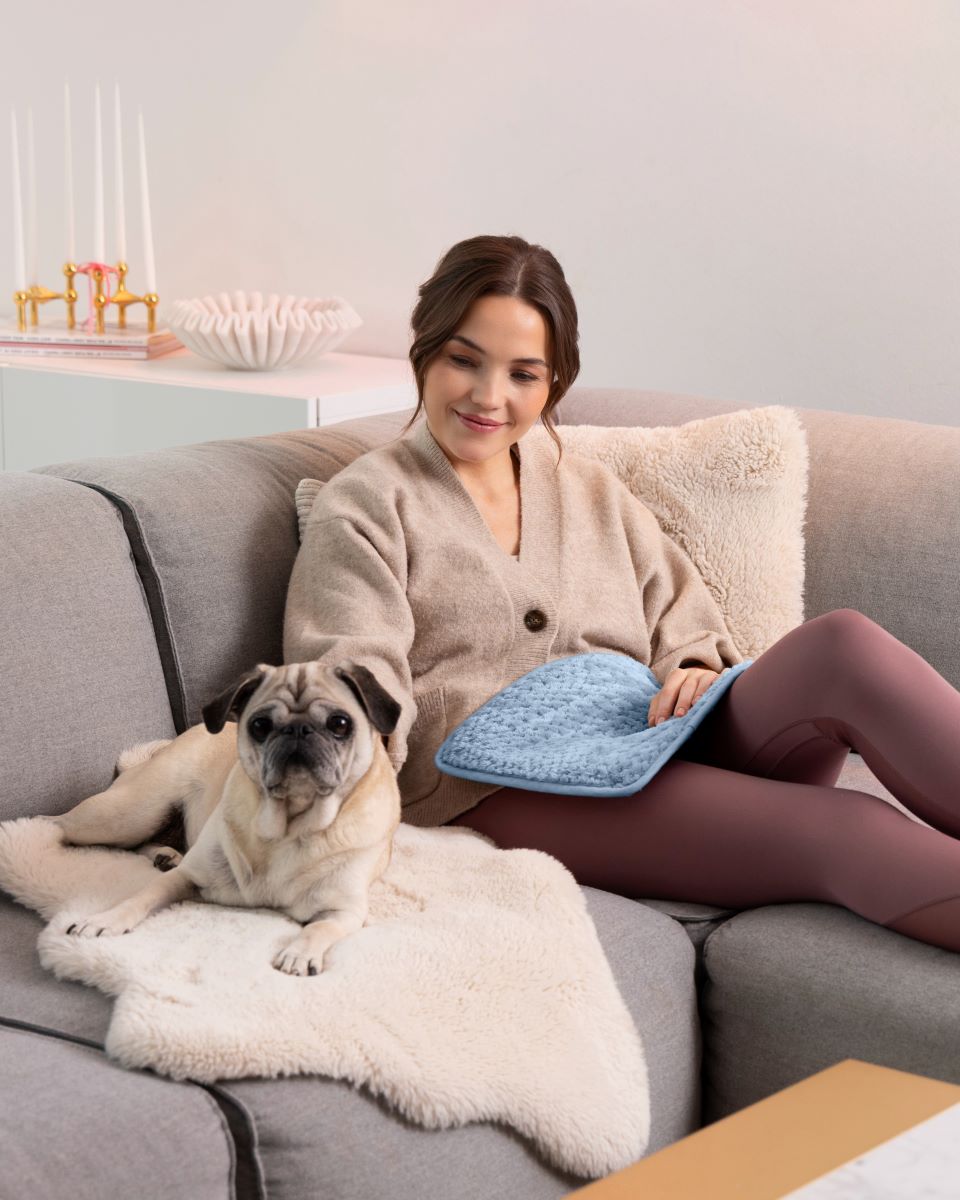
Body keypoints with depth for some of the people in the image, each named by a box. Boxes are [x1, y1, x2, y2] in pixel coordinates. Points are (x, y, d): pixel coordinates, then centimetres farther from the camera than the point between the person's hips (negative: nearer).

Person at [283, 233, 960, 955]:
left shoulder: (592, 491, 25)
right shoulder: (367, 504, 9)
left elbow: (690, 635, 23)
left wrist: (695, 673, -2)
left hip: (656, 759, 5)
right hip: (502, 796, -5)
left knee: (844, 643, -25)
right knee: (842, 831, -29)